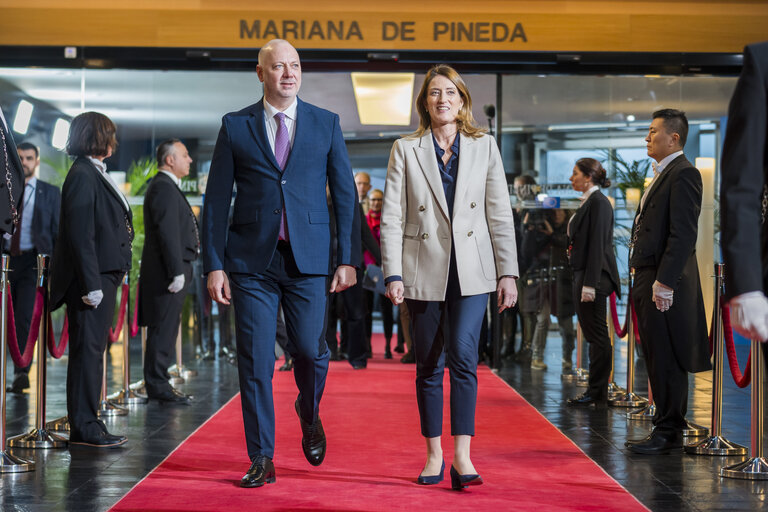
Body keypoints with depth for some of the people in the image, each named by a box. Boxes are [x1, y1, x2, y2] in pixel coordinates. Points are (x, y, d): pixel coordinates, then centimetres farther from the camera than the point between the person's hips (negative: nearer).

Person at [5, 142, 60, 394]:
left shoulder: (50, 193, 9)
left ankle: (22, 372, -13)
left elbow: (57, 231, 7)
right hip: (5, 260, 2)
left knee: (25, 316, -13)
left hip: (33, 262, -2)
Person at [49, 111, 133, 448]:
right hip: (92, 276, -10)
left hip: (104, 276, 10)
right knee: (87, 350, -6)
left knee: (92, 350, 12)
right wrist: (91, 284, -22)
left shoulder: (96, 174, 17)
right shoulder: (82, 175, -13)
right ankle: (84, 428, -2)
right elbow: (80, 234, -19)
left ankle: (87, 424, 17)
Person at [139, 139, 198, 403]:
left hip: (172, 270, 11)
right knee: (163, 329, -7)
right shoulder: (164, 188, -14)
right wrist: (177, 272, -23)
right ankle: (157, 385, -4)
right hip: (168, 272, -11)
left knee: (165, 329, 12)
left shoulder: (167, 186, 20)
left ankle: (158, 383, 17)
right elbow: (168, 233, -21)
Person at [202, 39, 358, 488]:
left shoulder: (326, 124, 7)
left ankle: (309, 413, 32)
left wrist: (348, 258, 0)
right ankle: (262, 461, 10)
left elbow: (345, 194, 7)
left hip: (308, 260, 0)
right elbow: (216, 201, 5)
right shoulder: (235, 126, 5)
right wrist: (215, 265, -2)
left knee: (310, 351, -2)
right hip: (252, 261, 0)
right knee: (255, 362, 0)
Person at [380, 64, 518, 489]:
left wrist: (508, 272, 0)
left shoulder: (484, 147, 7)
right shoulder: (406, 150, 4)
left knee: (462, 355, -15)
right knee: (428, 365, 6)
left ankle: (462, 456, -16)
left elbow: (500, 214, 5)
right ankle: (434, 455, 17)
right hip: (423, 270, 1)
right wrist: (393, 274, -9)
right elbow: (392, 217, 0)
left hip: (471, 271, 0)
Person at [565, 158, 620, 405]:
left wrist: (589, 284, -22)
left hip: (594, 275, -10)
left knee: (597, 334, -5)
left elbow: (597, 245, -19)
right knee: (593, 335, 11)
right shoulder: (588, 202, 17)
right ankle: (596, 392, 16)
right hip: (583, 274, 10)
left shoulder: (598, 202, -13)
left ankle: (597, 393, -1)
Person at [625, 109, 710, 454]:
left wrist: (665, 282, -24)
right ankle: (666, 429, 19)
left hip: (665, 283, -10)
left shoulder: (683, 173, -12)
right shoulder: (662, 174, 20)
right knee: (657, 359, 13)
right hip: (648, 278, 10)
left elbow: (683, 233, -20)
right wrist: (644, 279, 17)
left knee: (666, 361, -6)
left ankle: (669, 433, 0)